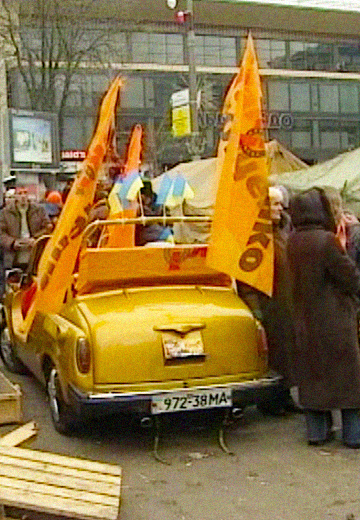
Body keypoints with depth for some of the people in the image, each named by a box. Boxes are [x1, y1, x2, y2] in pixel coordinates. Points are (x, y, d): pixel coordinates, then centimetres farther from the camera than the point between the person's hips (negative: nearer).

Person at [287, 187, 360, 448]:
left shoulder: (293, 241, 2)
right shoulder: (326, 241, -20)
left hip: (305, 321, 6)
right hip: (334, 321, -6)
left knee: (311, 377, 13)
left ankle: (317, 431, 17)